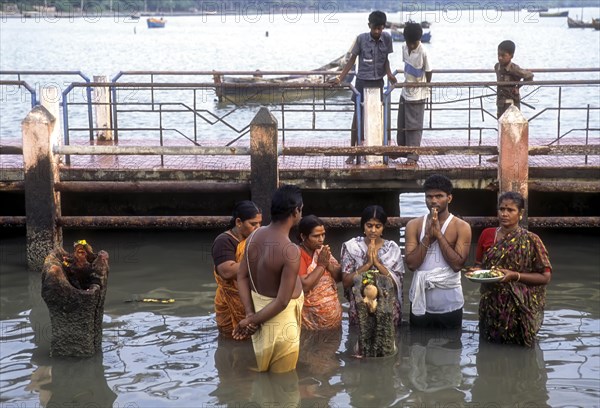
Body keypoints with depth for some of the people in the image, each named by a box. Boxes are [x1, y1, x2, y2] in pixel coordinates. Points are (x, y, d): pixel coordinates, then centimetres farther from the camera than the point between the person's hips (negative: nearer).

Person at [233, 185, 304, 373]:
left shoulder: (254, 236, -6)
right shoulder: (290, 251, -28)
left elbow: (242, 277, 1)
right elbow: (282, 302, -27)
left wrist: (250, 314, -4)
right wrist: (251, 320, -16)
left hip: (258, 306, 8)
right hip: (280, 319, -8)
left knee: (262, 373, 24)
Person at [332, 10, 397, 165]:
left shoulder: (387, 38, -6)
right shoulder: (361, 39, -12)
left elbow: (385, 59, 5)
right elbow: (352, 59, -3)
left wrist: (389, 73, -13)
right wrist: (340, 78, -7)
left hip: (378, 82, 2)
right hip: (362, 82, -2)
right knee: (358, 116, 0)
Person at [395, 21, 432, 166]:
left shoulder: (423, 52, -19)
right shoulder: (405, 49, 0)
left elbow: (428, 71, -10)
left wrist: (425, 86, 1)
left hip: (417, 95, -7)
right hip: (405, 92, 7)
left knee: (414, 127, -4)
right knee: (402, 125, 16)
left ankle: (413, 157, 1)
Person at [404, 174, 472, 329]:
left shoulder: (462, 227, -3)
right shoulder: (414, 225, 2)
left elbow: (457, 264, -14)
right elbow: (411, 264, -6)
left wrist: (439, 234, -15)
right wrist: (428, 236, -14)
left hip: (449, 304, -2)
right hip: (420, 302, 2)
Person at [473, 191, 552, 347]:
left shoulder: (530, 241, -7)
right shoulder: (487, 235, 4)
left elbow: (545, 276, -7)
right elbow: (479, 265, 16)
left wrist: (515, 276, -20)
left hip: (518, 309, -3)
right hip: (490, 306, 4)